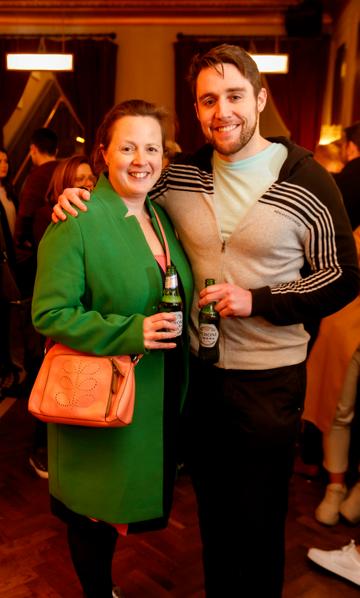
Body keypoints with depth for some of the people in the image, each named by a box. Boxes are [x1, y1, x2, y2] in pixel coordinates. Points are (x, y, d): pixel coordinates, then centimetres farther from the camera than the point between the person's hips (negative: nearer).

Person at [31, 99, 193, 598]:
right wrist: (129, 334, -24)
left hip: (160, 395, 7)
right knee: (96, 509, 11)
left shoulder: (161, 217, 8)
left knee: (122, 499, 23)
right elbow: (50, 313, -17)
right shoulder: (77, 223, -16)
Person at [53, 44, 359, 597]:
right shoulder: (180, 176, 0)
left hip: (269, 379, -3)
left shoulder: (307, 183, -10)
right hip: (198, 369, 4)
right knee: (211, 507, 22)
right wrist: (79, 197, -5)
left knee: (259, 520, 13)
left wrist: (258, 300, -18)